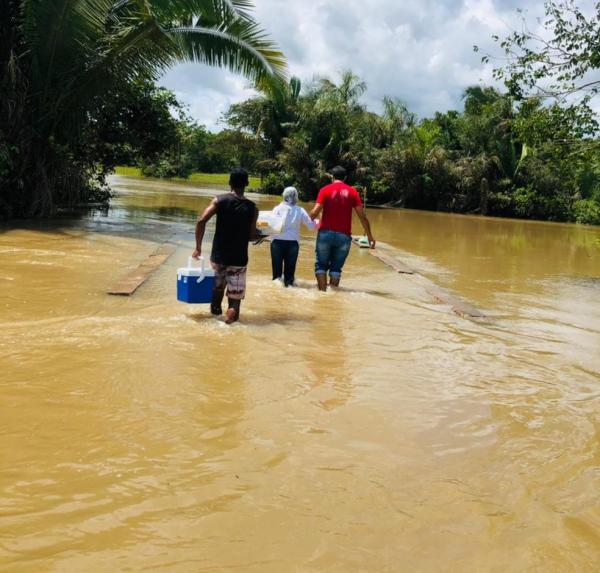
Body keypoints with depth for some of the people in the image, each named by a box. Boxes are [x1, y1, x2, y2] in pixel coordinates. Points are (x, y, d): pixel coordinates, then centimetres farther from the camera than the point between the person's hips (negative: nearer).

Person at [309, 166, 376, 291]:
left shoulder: (325, 190, 0)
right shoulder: (352, 192, 4)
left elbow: (315, 212, -11)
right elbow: (362, 216, 2)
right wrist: (369, 235, 9)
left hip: (326, 233, -1)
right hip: (344, 236, 1)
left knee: (321, 265, 9)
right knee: (336, 267, 10)